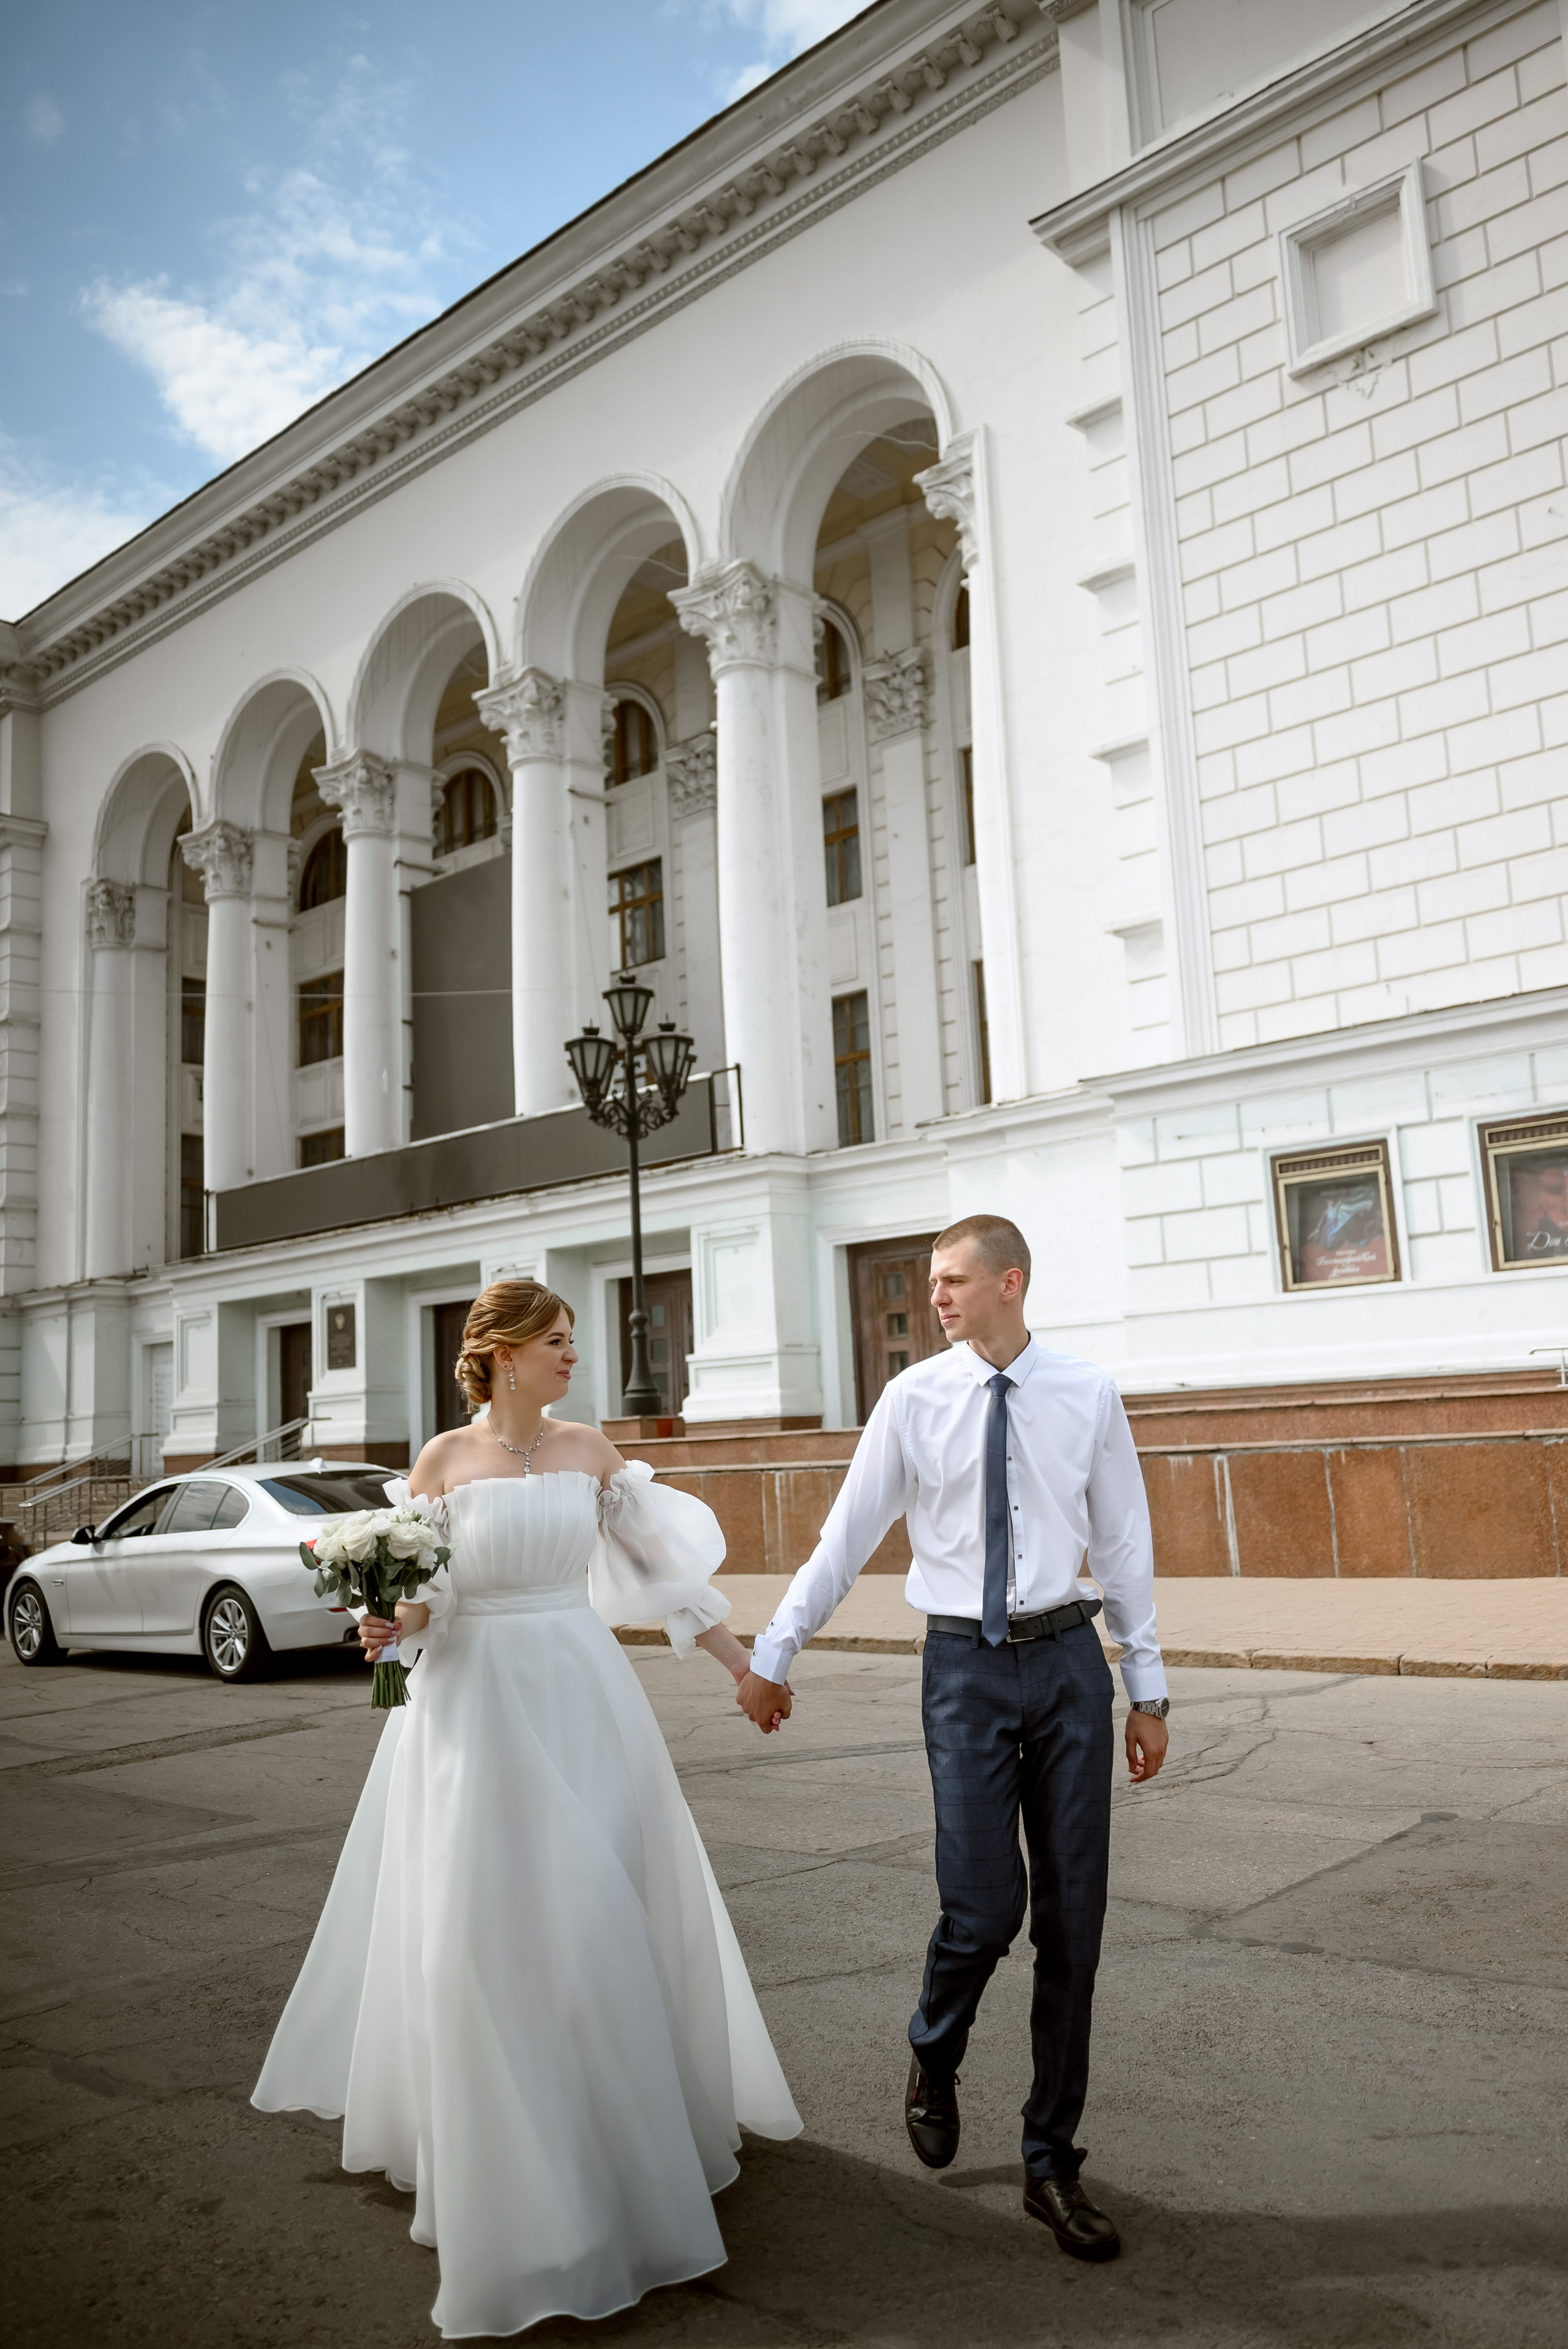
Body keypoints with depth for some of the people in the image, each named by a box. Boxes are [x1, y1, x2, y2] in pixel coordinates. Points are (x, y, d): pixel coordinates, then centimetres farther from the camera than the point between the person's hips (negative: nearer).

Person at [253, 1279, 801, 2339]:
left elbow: (660, 1564, 6)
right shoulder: (443, 1459, -4)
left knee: (607, 1907, 9)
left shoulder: (590, 1451, 2)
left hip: (583, 1694, 3)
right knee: (484, 1922, 2)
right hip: (477, 1699, -2)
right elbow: (420, 1592, -1)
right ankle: (499, 2158, 22)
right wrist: (389, 1628, -23)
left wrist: (744, 1664, 7)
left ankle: (621, 2117, 32)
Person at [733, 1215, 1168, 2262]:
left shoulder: (1090, 1396, 1)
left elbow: (1125, 1546, 6)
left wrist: (1148, 1689, 8)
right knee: (985, 1907, -6)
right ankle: (935, 2056, 30)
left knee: (1073, 1920, 7)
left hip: (1068, 1661, 1)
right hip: (965, 1667, -1)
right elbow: (846, 1537, 4)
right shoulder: (914, 1399, -1)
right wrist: (774, 1654, 6)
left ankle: (1053, 2162, 25)